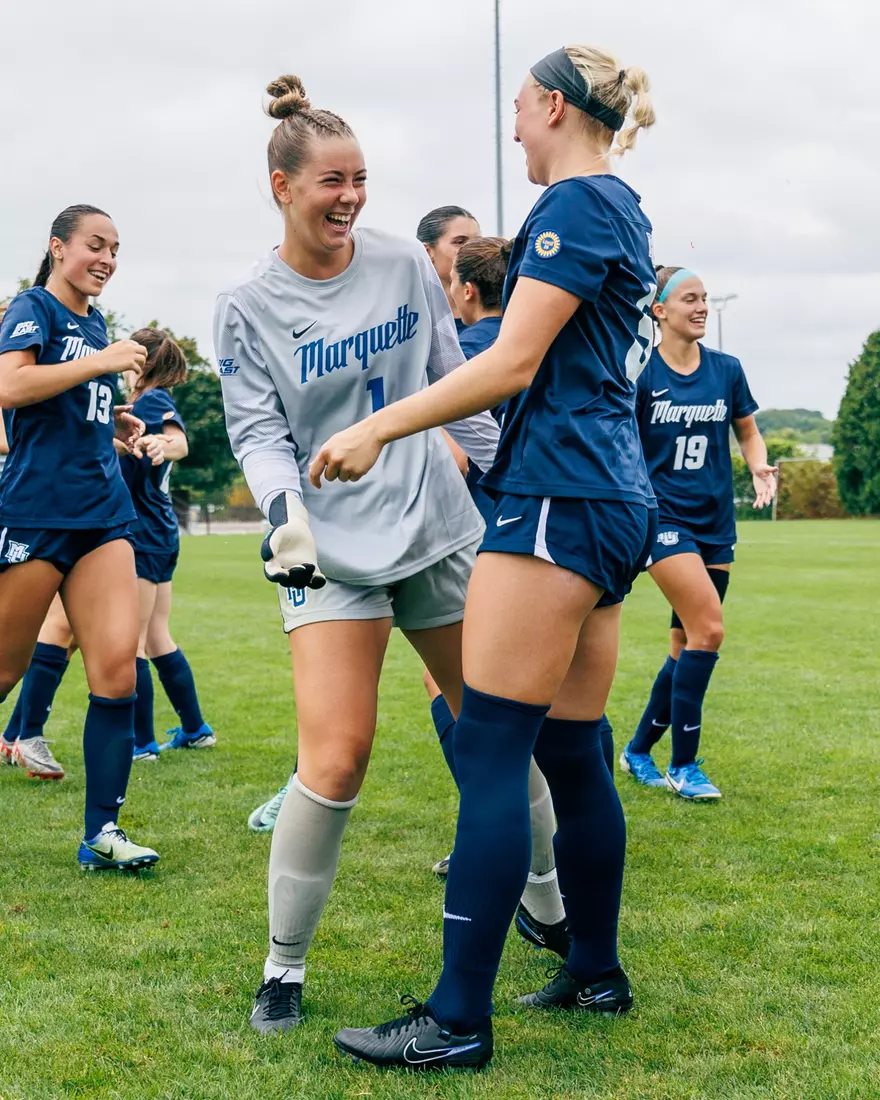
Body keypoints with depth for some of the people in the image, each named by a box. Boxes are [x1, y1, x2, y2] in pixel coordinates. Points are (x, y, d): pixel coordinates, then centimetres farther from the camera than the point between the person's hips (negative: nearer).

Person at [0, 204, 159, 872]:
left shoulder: (95, 324, 19)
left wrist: (114, 419, 14)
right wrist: (101, 363, -20)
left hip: (103, 515, 7)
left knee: (118, 664, -6)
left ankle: (102, 834, -2)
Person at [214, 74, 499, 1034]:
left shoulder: (405, 263, 3)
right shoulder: (246, 309, -3)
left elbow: (453, 380, 12)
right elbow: (258, 432, -8)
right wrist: (283, 507, -26)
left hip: (439, 528, 3)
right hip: (331, 549, -3)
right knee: (335, 763, -15)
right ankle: (283, 968, 4)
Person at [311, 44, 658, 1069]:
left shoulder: (575, 203, -9)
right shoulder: (624, 213, 22)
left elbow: (513, 363, -15)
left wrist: (377, 426, -11)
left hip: (558, 497, -10)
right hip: (615, 497, 10)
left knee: (489, 750, -10)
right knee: (572, 751, 13)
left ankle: (457, 1019, -9)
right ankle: (596, 973, 23)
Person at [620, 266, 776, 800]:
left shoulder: (727, 370, 5)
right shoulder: (640, 373, -7)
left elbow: (748, 433, 16)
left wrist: (761, 468, -4)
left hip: (715, 522, 6)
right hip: (663, 516, -5)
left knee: (689, 644, 9)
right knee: (708, 630, -18)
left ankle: (639, 751, 26)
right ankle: (684, 764, -6)